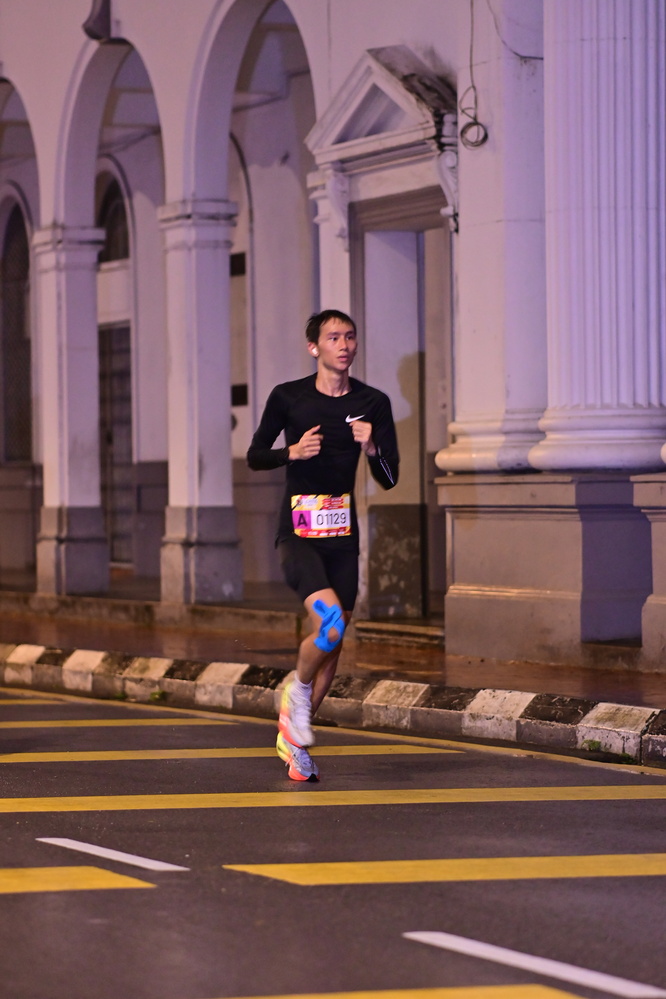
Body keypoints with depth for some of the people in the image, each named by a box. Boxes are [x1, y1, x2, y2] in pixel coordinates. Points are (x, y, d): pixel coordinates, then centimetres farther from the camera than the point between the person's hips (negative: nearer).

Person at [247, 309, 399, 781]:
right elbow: (255, 456, 6)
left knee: (334, 640, 7)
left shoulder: (373, 403, 3)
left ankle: (294, 738, 24)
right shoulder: (288, 397, -2)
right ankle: (298, 690, 5)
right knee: (330, 622, -25)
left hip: (343, 534, 4)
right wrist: (292, 452, -13)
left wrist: (371, 448, -17)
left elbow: (389, 480, 3)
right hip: (297, 533, -4)